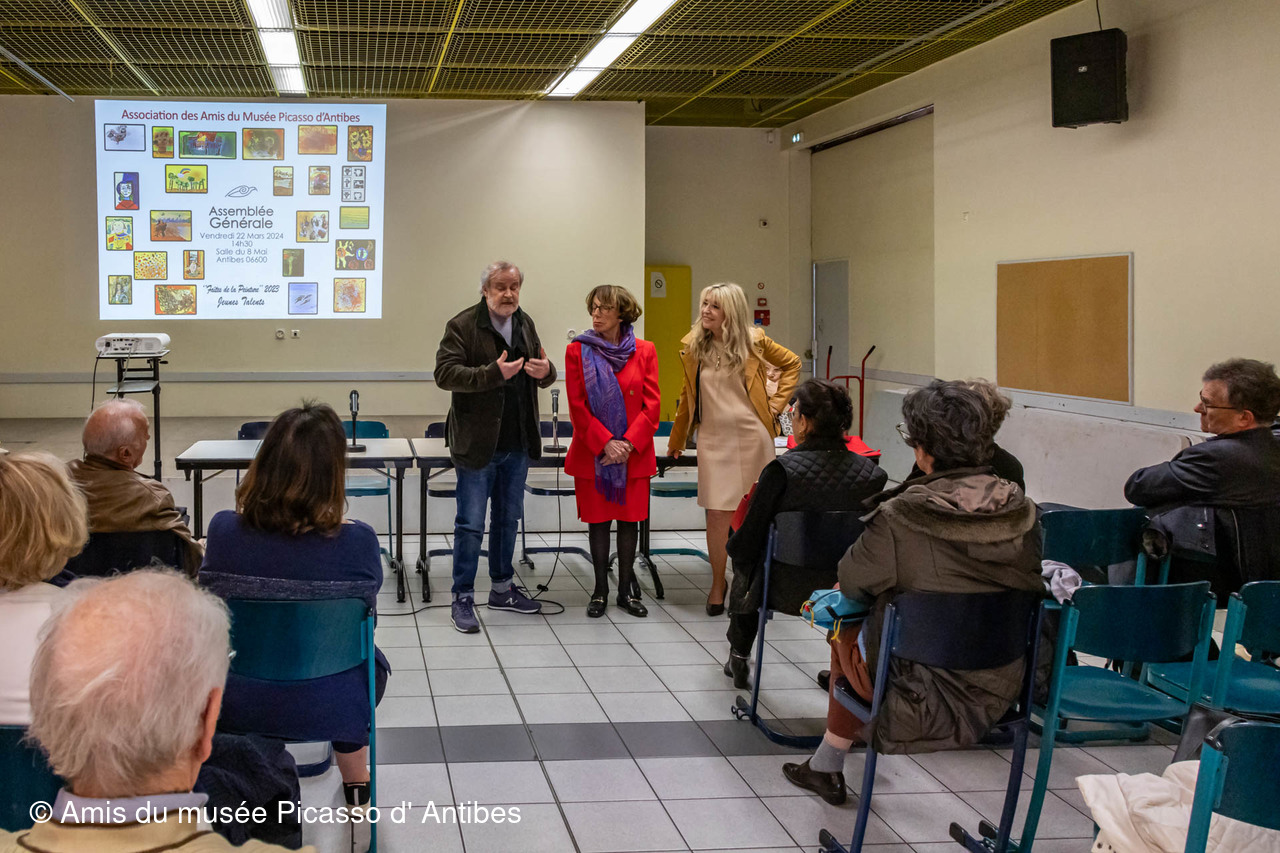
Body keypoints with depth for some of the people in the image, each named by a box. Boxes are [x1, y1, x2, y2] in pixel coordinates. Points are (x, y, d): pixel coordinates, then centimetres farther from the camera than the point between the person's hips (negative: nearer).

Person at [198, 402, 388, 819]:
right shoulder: (356, 541, -24)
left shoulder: (225, 530, -18)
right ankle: (355, 781, 53)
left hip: (238, 706, 2)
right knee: (371, 658, 33)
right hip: (328, 710, -2)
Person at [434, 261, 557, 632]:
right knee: (470, 525, -1)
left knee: (508, 519, 17)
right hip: (477, 444, -6)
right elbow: (444, 373, -19)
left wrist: (546, 371, -8)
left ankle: (502, 588, 31)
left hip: (518, 444, 6)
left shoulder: (525, 324, 10)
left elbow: (542, 375, 18)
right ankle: (463, 599, 8)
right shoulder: (462, 326, -10)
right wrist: (493, 373, -30)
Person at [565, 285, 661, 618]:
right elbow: (577, 406, -5)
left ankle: (625, 591, 16)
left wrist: (628, 444, -12)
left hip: (634, 453, 1)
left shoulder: (644, 351, 2)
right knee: (598, 520, 5)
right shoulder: (578, 351, -1)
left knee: (630, 520, 6)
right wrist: (606, 443, -15)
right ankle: (600, 591, 15)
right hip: (592, 453, -1)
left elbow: (652, 404, -1)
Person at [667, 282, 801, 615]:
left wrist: (776, 403, 4)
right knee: (717, 515, -4)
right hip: (713, 440, 1)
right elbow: (688, 396, 16)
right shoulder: (693, 347, 4)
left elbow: (791, 363, 15)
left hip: (752, 437, -1)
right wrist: (676, 441, 22)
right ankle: (717, 582, 15)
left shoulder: (753, 341, -1)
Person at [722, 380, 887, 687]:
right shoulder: (871, 474, -10)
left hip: (786, 591, -3)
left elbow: (747, 541, -11)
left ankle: (739, 659, 46)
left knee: (745, 569, 32)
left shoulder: (782, 470, -20)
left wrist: (735, 547, 12)